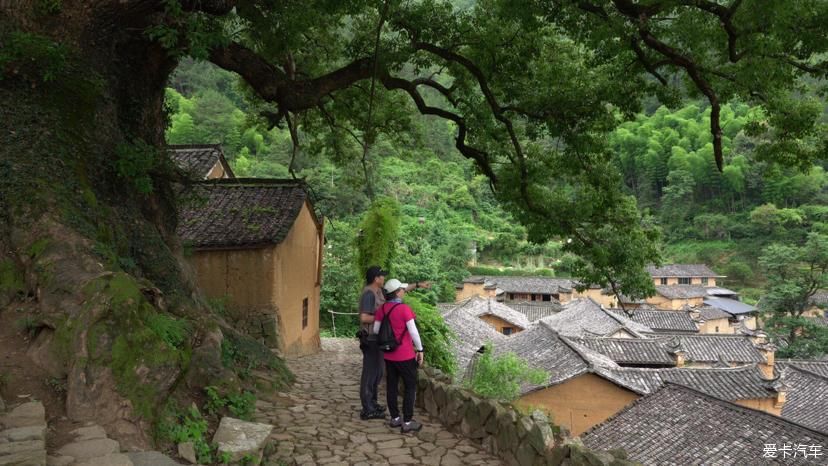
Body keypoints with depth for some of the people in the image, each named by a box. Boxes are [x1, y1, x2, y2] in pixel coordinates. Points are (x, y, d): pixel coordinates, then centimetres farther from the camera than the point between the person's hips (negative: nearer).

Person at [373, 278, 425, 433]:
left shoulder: (381, 309, -1)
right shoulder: (404, 309, -19)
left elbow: (376, 330, 3)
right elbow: (413, 331, -18)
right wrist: (420, 350, -8)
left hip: (389, 354, 6)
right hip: (405, 355, -6)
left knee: (392, 385, 14)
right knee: (410, 386, 5)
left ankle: (395, 418, 24)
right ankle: (407, 422, 6)